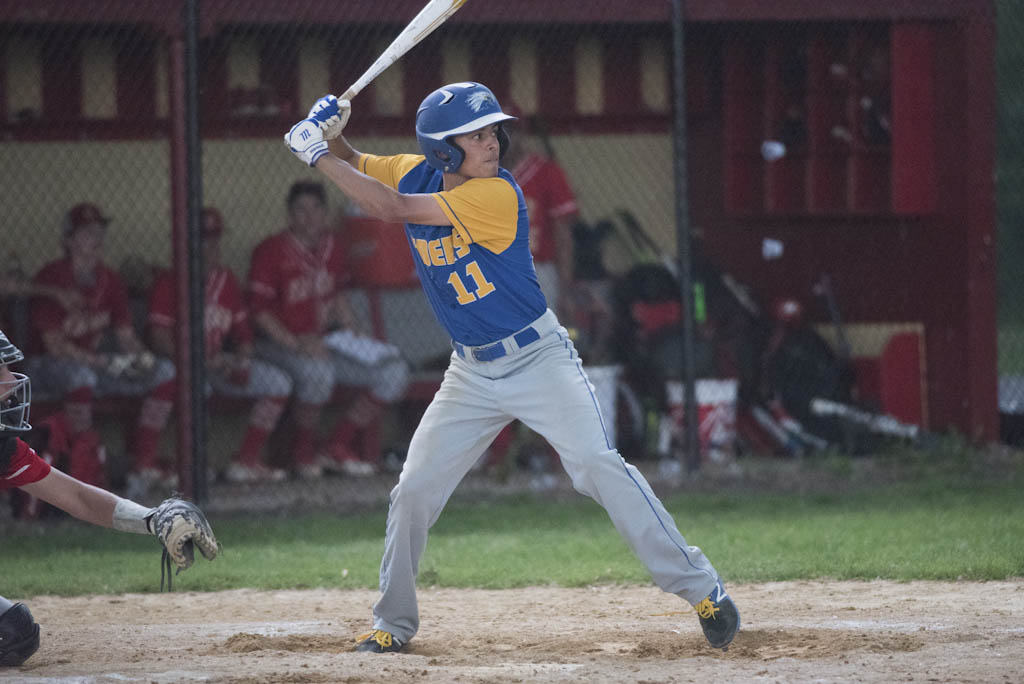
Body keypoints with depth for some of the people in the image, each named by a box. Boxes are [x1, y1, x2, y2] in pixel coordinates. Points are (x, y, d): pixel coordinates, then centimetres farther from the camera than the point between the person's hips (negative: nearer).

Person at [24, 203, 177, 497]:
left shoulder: (110, 281, 6)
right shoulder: (51, 277, -14)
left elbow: (126, 335, 8)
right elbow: (54, 344, -19)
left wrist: (141, 356, -16)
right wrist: (104, 362, -28)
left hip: (96, 363, 7)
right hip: (52, 365, -7)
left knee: (165, 371, -9)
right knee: (79, 375, -42)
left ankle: (144, 465, -15)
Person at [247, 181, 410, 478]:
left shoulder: (332, 247, 9)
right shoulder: (271, 251, -12)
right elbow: (260, 310, -14)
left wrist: (354, 331, 6)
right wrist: (295, 343, -25)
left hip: (326, 341, 7)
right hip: (280, 344, -7)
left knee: (394, 371, -7)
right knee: (317, 370, -40)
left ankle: (339, 446, -2)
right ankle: (303, 451, -15)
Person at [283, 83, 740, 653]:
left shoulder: (497, 194, -22)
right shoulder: (417, 174, -3)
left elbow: (390, 207, -27)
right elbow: (351, 166, 14)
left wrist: (318, 155, -21)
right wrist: (332, 132, -9)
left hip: (539, 358, -6)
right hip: (472, 374, 6)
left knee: (598, 466, -19)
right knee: (413, 492, 3)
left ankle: (700, 588, -15)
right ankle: (394, 623, 19)